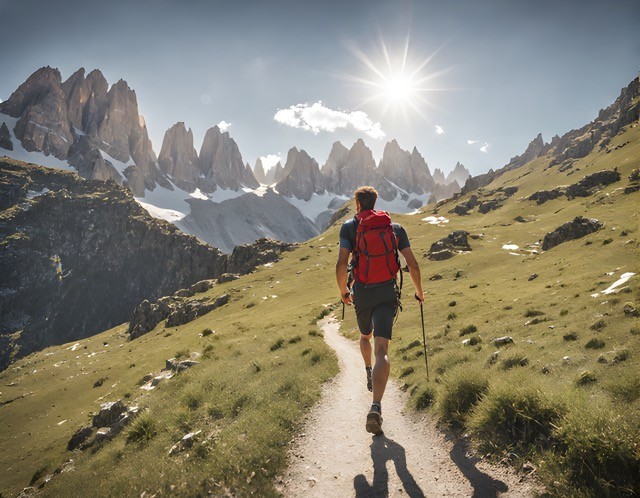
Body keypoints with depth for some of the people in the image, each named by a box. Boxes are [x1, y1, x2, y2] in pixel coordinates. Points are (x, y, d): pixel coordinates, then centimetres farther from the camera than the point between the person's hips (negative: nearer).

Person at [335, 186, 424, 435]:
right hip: (387, 293, 0)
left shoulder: (349, 226, 0)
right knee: (382, 350, -8)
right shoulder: (395, 227, 6)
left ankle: (369, 376, 50)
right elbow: (412, 265, 2)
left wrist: (343, 290, 6)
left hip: (361, 294, 1)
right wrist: (419, 292, 17)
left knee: (365, 336, 29)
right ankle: (376, 406, -22)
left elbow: (341, 265, -11)